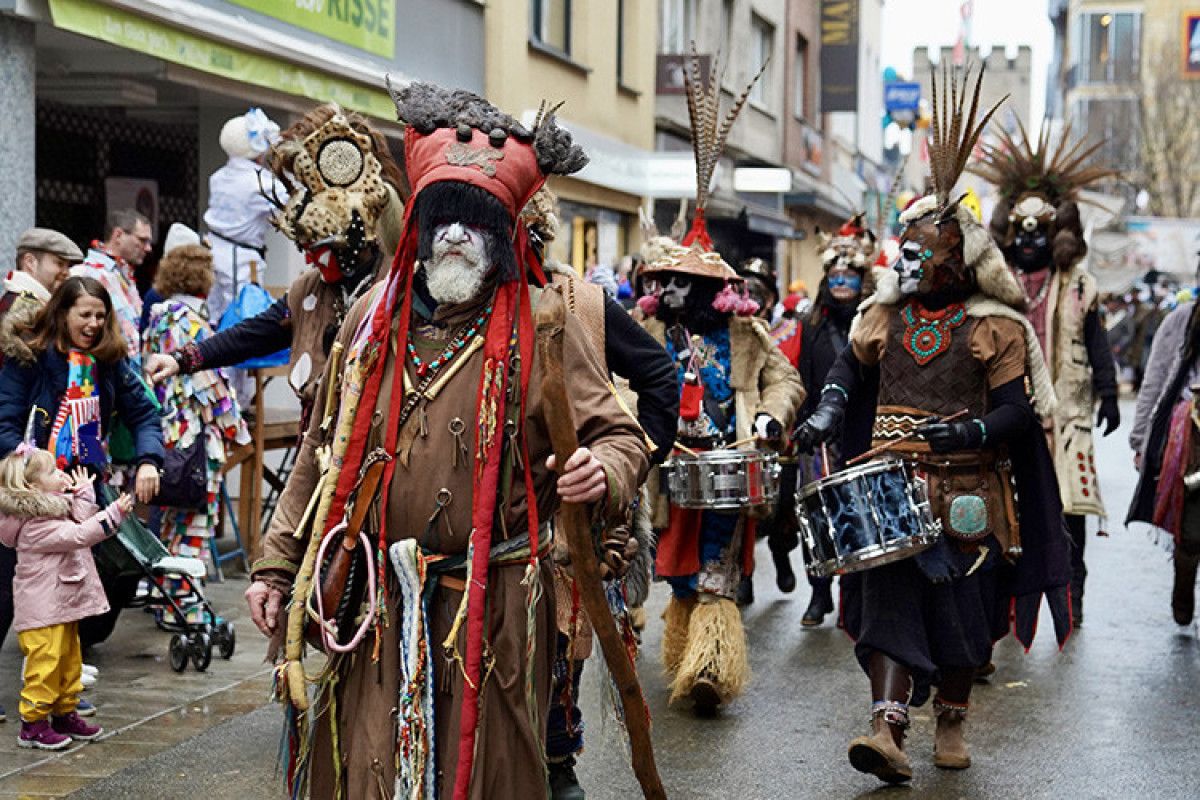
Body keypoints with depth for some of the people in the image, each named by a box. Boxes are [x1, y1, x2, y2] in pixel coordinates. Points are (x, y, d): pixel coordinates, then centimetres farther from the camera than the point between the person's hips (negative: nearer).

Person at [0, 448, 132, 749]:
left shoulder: (53, 510, 11)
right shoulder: (36, 525, -21)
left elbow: (81, 522, 17)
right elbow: (78, 536, -28)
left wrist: (83, 495, 7)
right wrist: (115, 513, -31)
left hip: (63, 606, 10)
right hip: (43, 612, -10)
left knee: (70, 664, 17)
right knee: (46, 666, -5)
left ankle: (65, 715, 27)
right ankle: (33, 724, 5)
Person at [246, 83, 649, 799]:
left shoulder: (543, 324, -3)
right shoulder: (373, 317, 7)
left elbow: (620, 436, -2)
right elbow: (323, 455, 15)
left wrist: (602, 472, -26)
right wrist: (277, 564, 13)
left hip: (492, 605, -3)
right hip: (376, 609, 3)